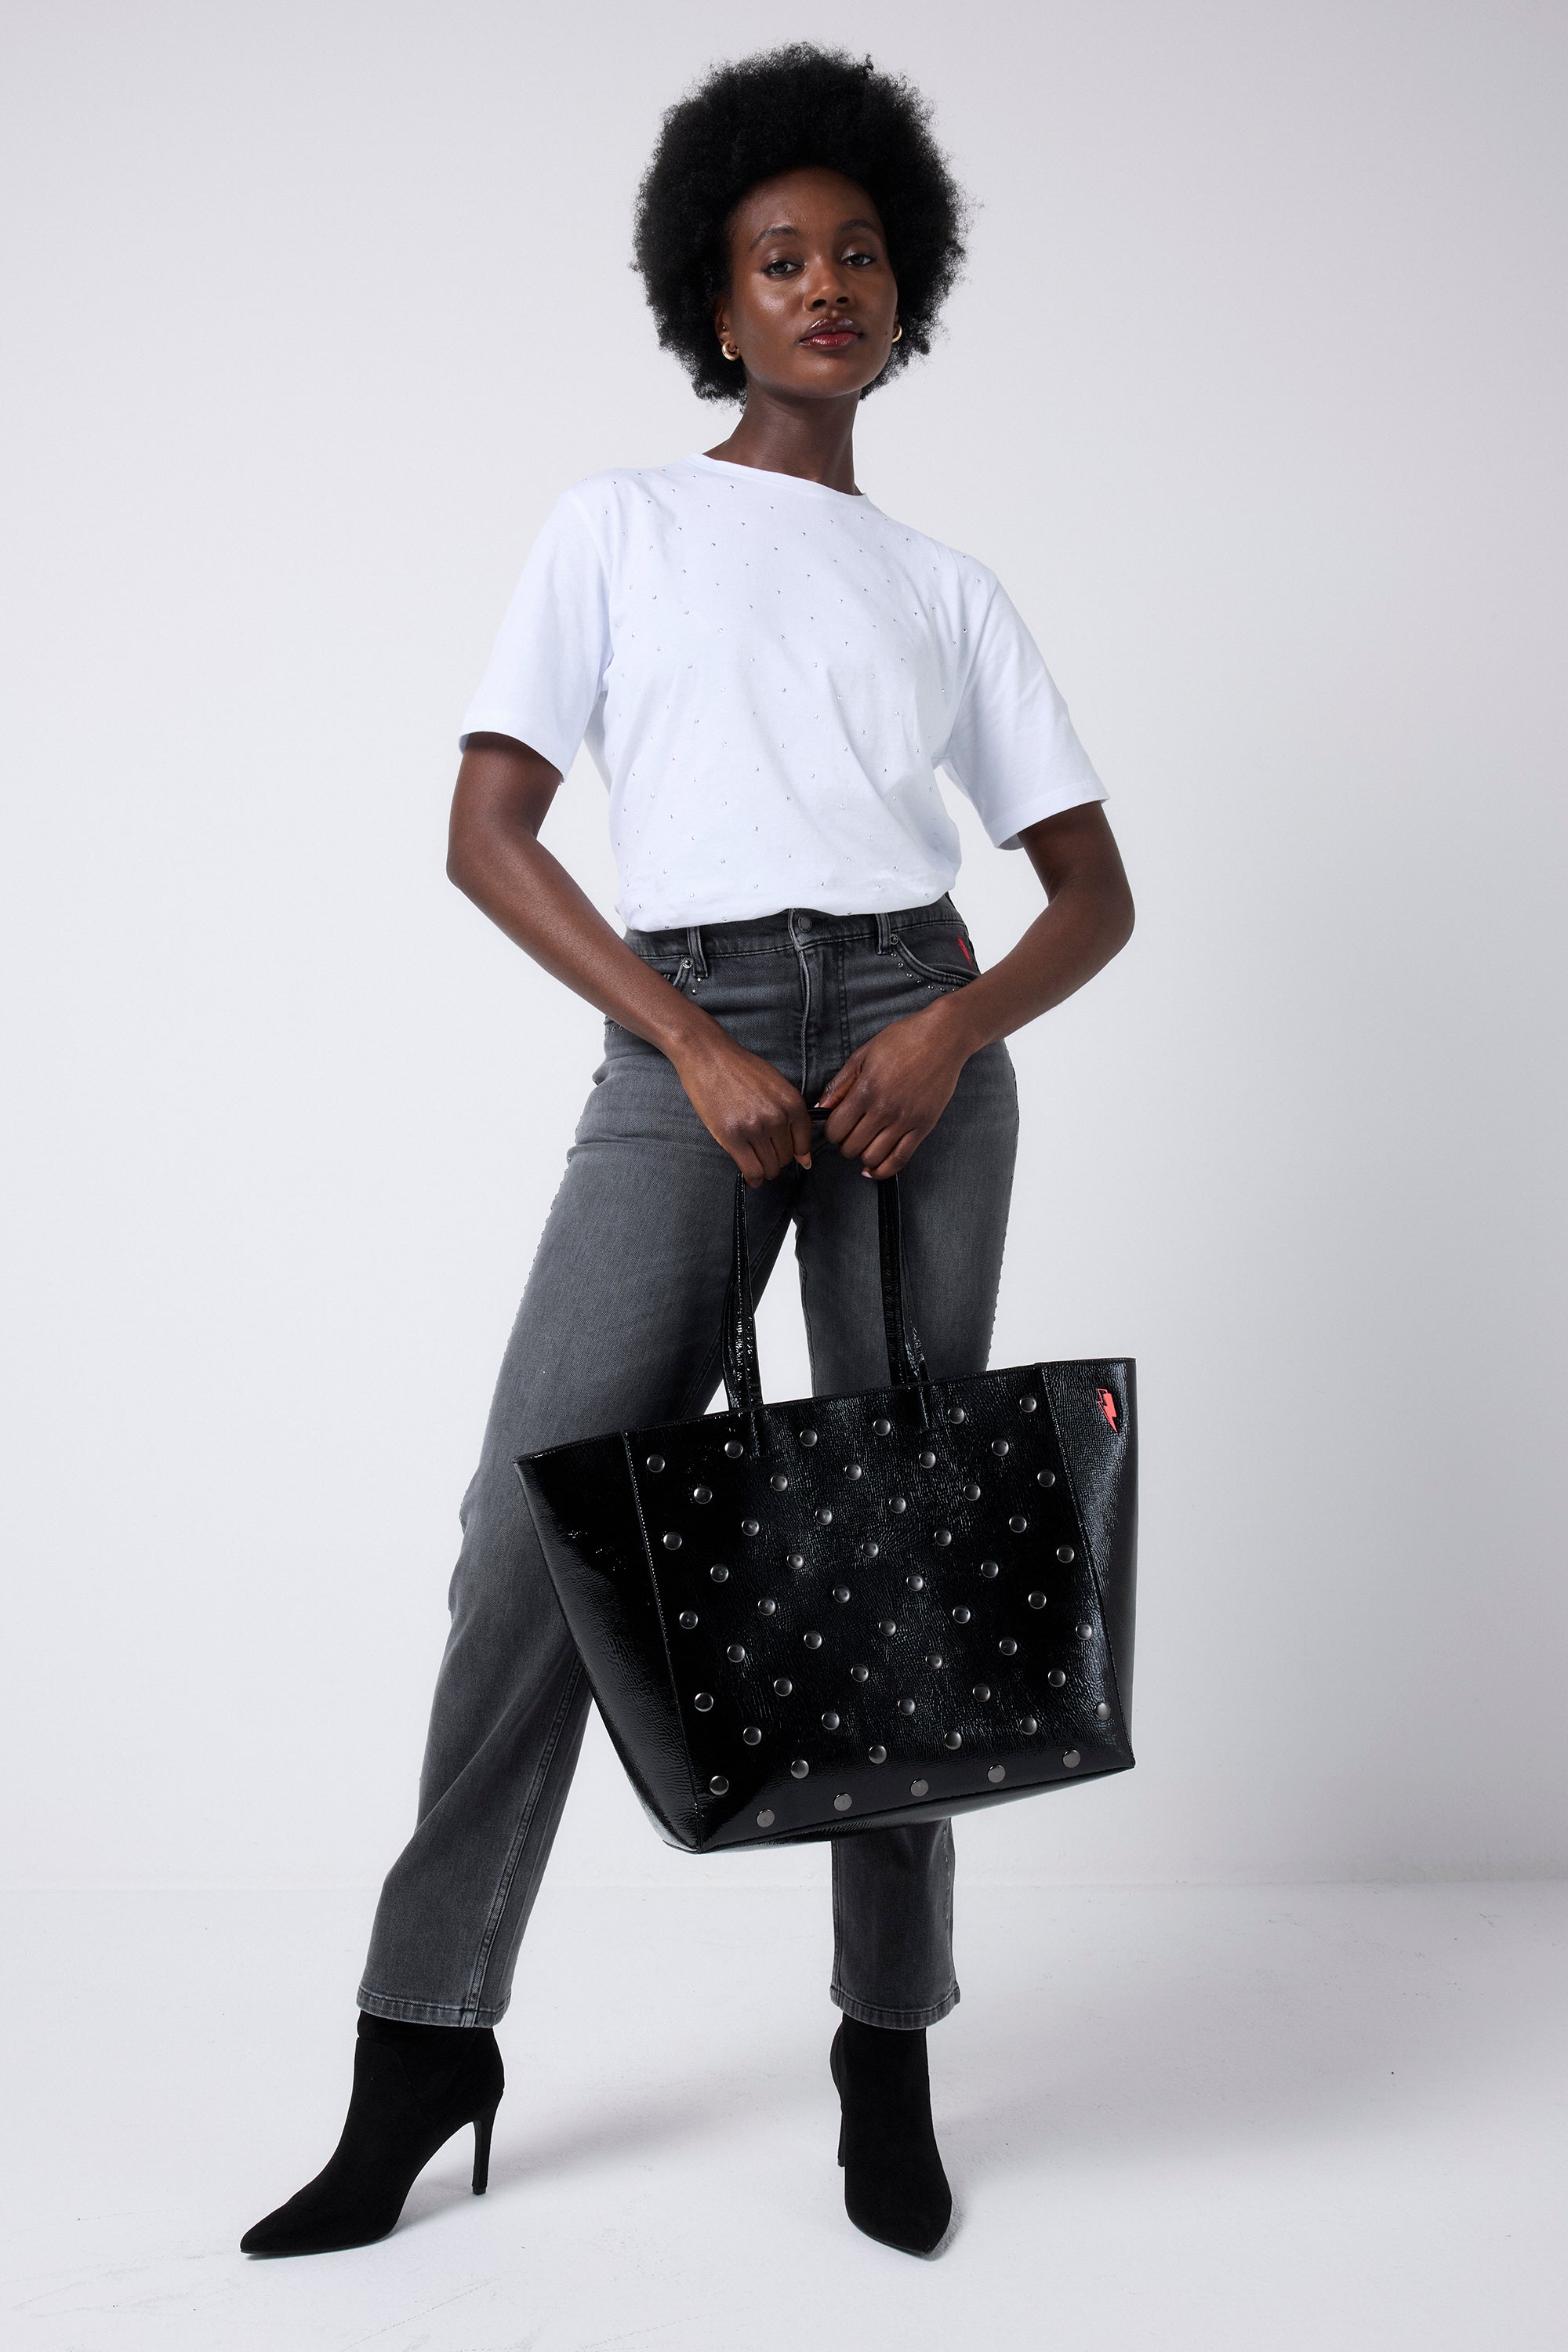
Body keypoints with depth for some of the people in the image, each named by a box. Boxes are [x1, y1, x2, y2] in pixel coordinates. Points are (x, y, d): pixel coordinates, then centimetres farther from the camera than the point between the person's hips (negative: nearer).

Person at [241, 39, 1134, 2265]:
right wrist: (694, 1050, -10)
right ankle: (423, 2046, 3)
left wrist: (959, 1029, -8)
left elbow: (1095, 891, 14)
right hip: (681, 1050, -1)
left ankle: (891, 2052, 12)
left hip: (914, 1038, 2)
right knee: (540, 1518, -9)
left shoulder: (950, 587, 18)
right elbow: (487, 833, 2)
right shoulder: (620, 524, 12)